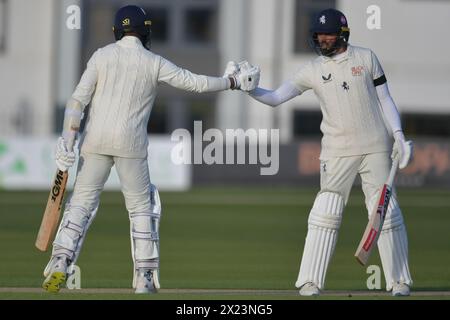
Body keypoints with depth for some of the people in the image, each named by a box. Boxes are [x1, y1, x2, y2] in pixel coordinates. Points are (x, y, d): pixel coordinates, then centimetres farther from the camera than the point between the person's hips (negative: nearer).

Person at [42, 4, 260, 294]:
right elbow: (195, 83, -1)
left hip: (96, 140, 1)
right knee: (141, 207, 11)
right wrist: (235, 83, 10)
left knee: (82, 201, 6)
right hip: (131, 143, -1)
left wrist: (66, 140, -6)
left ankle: (60, 264, -12)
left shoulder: (102, 55, 3)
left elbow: (79, 99, -4)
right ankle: (145, 277, 7)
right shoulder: (154, 63, 0)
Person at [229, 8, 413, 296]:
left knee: (386, 212, -1)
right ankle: (310, 281, -4)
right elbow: (275, 98, -1)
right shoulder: (313, 70, 2)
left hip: (376, 148, 0)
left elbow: (384, 99, 6)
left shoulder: (366, 58, 2)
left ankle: (400, 280, 8)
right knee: (325, 214, -8)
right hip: (337, 152, 0)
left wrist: (398, 135, -3)